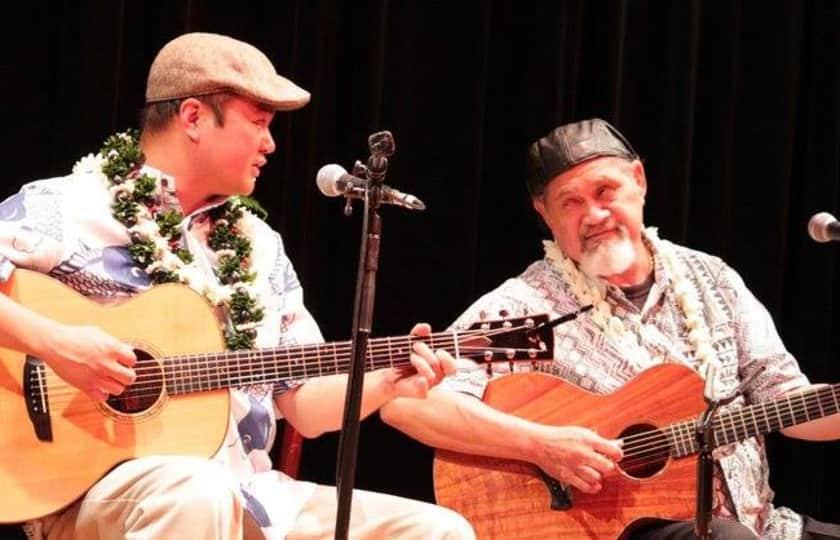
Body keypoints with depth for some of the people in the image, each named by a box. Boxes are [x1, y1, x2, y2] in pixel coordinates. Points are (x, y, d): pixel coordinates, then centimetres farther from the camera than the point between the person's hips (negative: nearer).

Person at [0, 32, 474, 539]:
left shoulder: (259, 245, 17)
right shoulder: (65, 209, -4)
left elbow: (305, 405, 16)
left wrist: (386, 383, 0)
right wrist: (51, 340, -24)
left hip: (242, 493, 6)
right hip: (95, 486, -6)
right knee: (199, 496, -41)